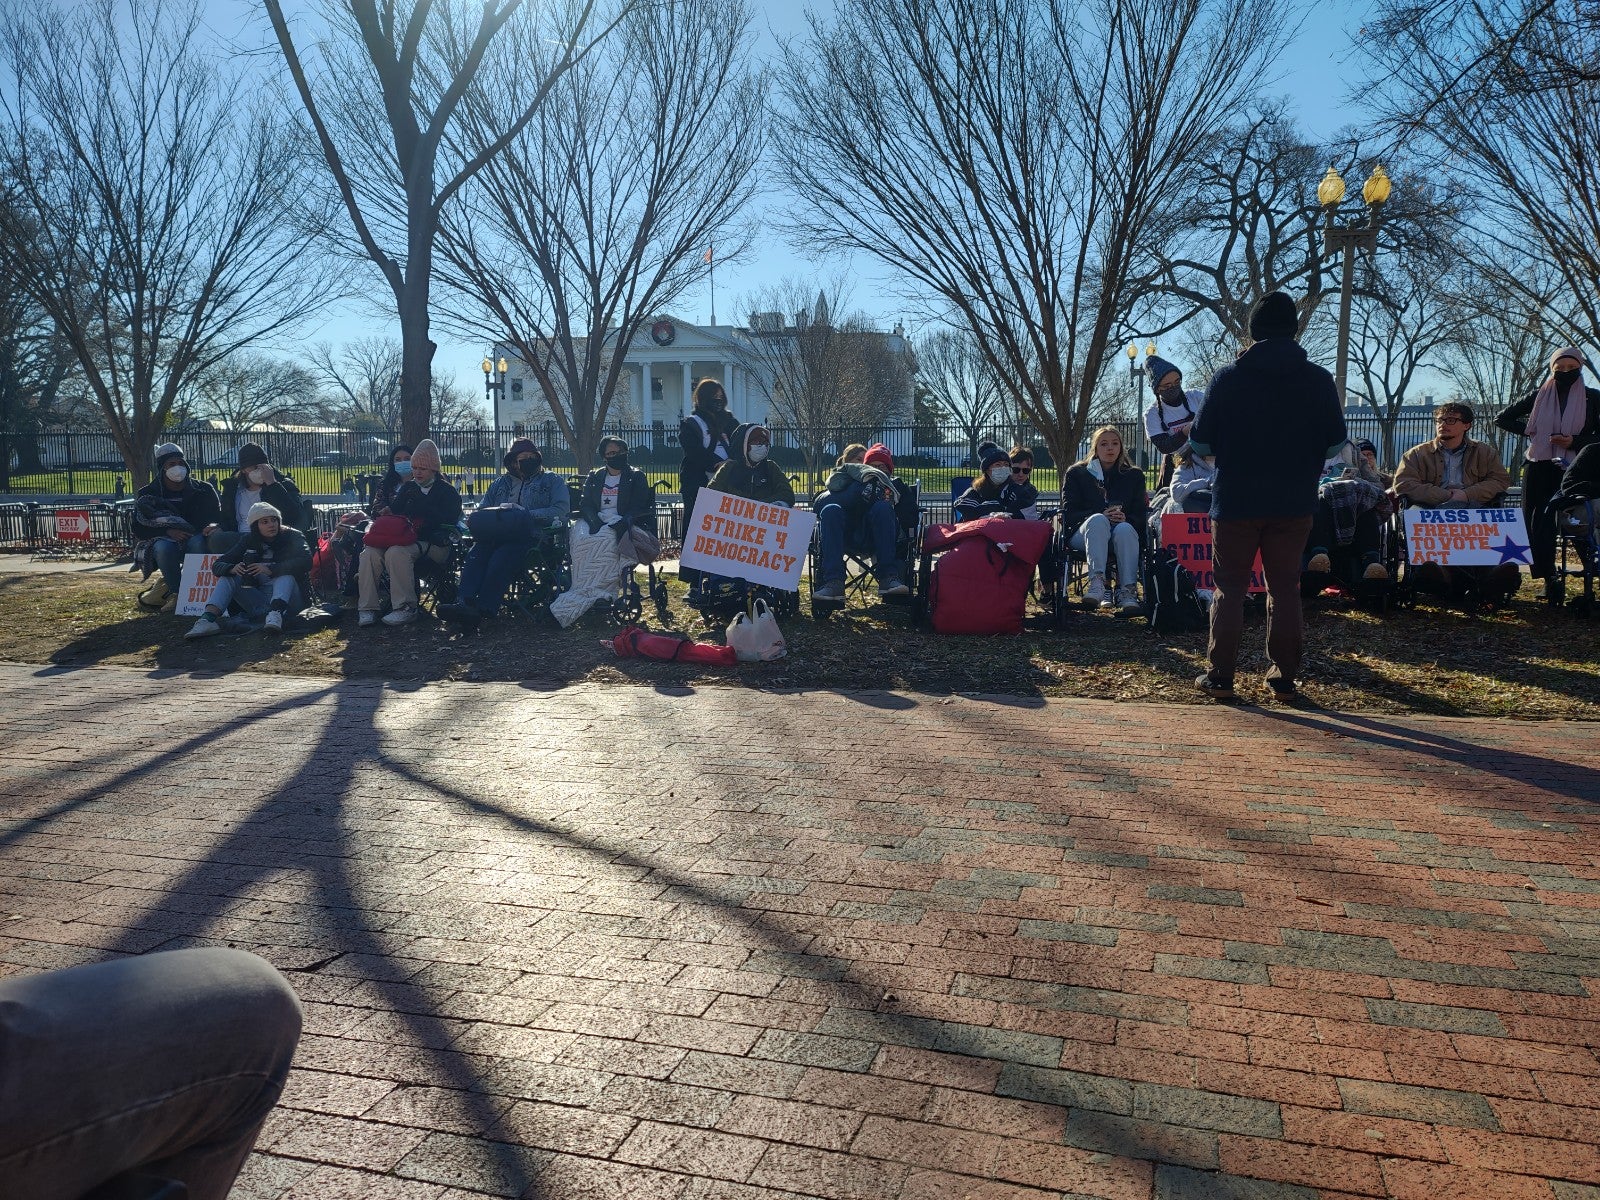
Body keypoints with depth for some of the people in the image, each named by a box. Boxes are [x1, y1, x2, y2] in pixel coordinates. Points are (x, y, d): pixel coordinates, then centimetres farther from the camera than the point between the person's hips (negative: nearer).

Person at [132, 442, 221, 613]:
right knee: (164, 547, -37)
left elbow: (219, 516, -1)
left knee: (198, 541, -36)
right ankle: (177, 593, -25)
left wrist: (214, 526, -27)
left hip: (196, 541, 0)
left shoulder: (203, 489, 4)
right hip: (162, 540, 0)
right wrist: (167, 531, -21)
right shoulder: (148, 494, 4)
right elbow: (139, 529, -2)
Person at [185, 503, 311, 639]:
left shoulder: (292, 536, 0)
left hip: (287, 600, -4)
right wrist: (233, 569, -20)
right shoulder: (249, 541, 10)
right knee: (227, 576, -10)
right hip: (259, 604, 4)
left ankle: (276, 614, -55)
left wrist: (271, 569, -29)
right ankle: (208, 619, -31)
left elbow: (306, 562, -20)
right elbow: (217, 565, 5)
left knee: (286, 574, -29)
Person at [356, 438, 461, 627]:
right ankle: (368, 609, -25)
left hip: (433, 544, -5)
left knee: (396, 552, -36)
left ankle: (406, 608, -31)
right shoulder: (408, 487, 25)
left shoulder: (447, 491, 9)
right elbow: (393, 513, 19)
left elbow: (448, 521, -6)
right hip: (404, 539, 6)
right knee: (369, 552, -24)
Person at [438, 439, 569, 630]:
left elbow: (561, 511, 2)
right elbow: (481, 512, 20)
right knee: (476, 553, -30)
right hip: (496, 534, 4)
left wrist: (526, 513, -8)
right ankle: (465, 603, -46)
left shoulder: (552, 482, 19)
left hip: (530, 537, -4)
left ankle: (483, 610, -43)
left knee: (501, 558, -34)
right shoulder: (499, 484, 30)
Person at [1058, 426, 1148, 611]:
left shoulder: (1134, 475, 19)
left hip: (1124, 532, 1)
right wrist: (1101, 516, -14)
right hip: (1083, 533, -1)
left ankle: (1127, 590, -45)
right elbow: (1068, 513, 3)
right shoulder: (1076, 473, 14)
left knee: (1125, 529, -35)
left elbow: (1142, 514, 10)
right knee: (1098, 520, -36)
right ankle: (1097, 581, -53)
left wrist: (1126, 518, -14)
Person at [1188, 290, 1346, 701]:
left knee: (1230, 587, 7)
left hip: (1235, 501, -1)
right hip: (1294, 503, 2)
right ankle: (1284, 676, 14)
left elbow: (1200, 443, -4)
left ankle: (1220, 676, 7)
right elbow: (1336, 444, 4)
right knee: (1285, 588, 11)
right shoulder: (1319, 380, -2)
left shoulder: (1228, 377, -7)